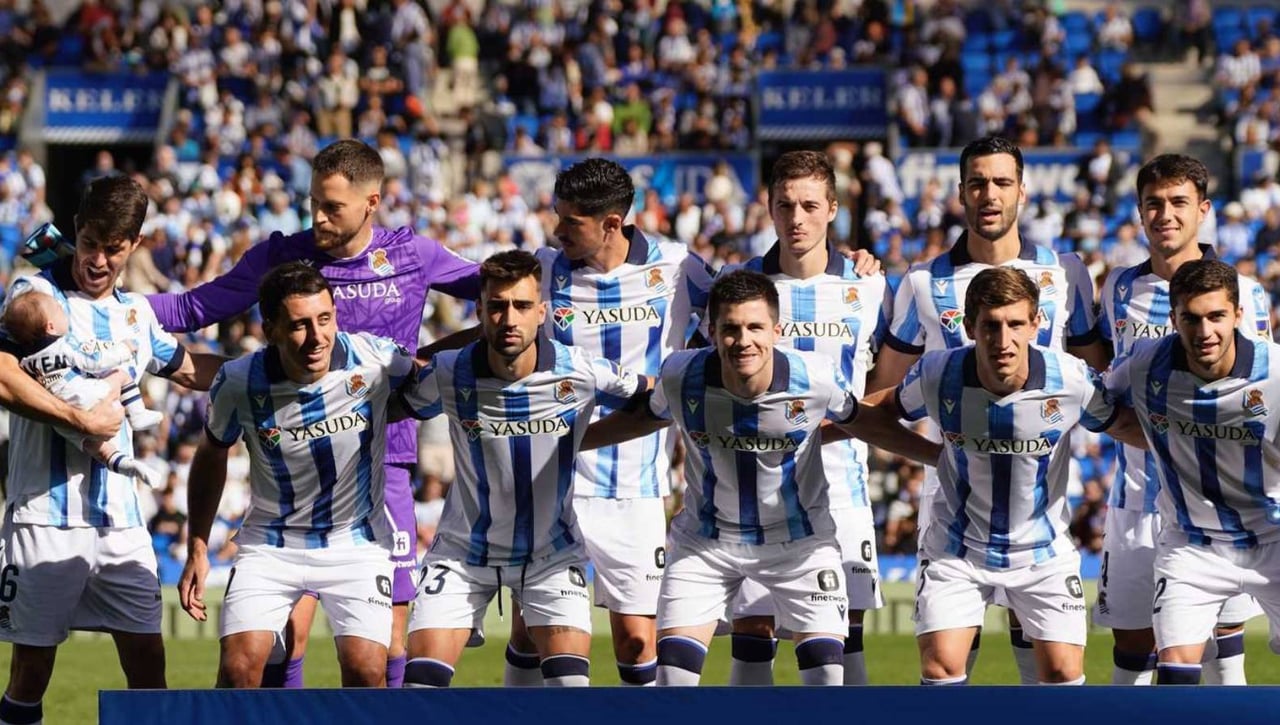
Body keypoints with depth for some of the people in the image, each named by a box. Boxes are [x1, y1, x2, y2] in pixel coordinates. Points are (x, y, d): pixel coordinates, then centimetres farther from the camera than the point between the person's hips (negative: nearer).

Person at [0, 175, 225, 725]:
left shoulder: (135, 312, 15)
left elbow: (190, 370, 33)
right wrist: (83, 420, -20)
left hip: (120, 517, 6)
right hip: (48, 513, -6)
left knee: (146, 656, 3)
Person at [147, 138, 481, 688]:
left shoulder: (413, 256, 2)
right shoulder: (281, 257, 1)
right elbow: (193, 309, 6)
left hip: (383, 465, 0)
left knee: (387, 642, 1)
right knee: (285, 636, -6)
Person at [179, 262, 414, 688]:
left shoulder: (374, 361, -19)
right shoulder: (238, 384, -16)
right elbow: (211, 457, 4)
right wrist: (197, 548, 4)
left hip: (358, 540, 0)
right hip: (270, 544, 0)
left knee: (365, 670, -14)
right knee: (238, 668, -14)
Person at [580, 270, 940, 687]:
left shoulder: (816, 378, -23)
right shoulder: (681, 376, -21)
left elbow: (866, 423, -1)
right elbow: (645, 417, 3)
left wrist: (944, 455, -2)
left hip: (799, 539, -1)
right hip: (705, 540, 1)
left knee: (825, 671, -8)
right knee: (673, 668, -8)